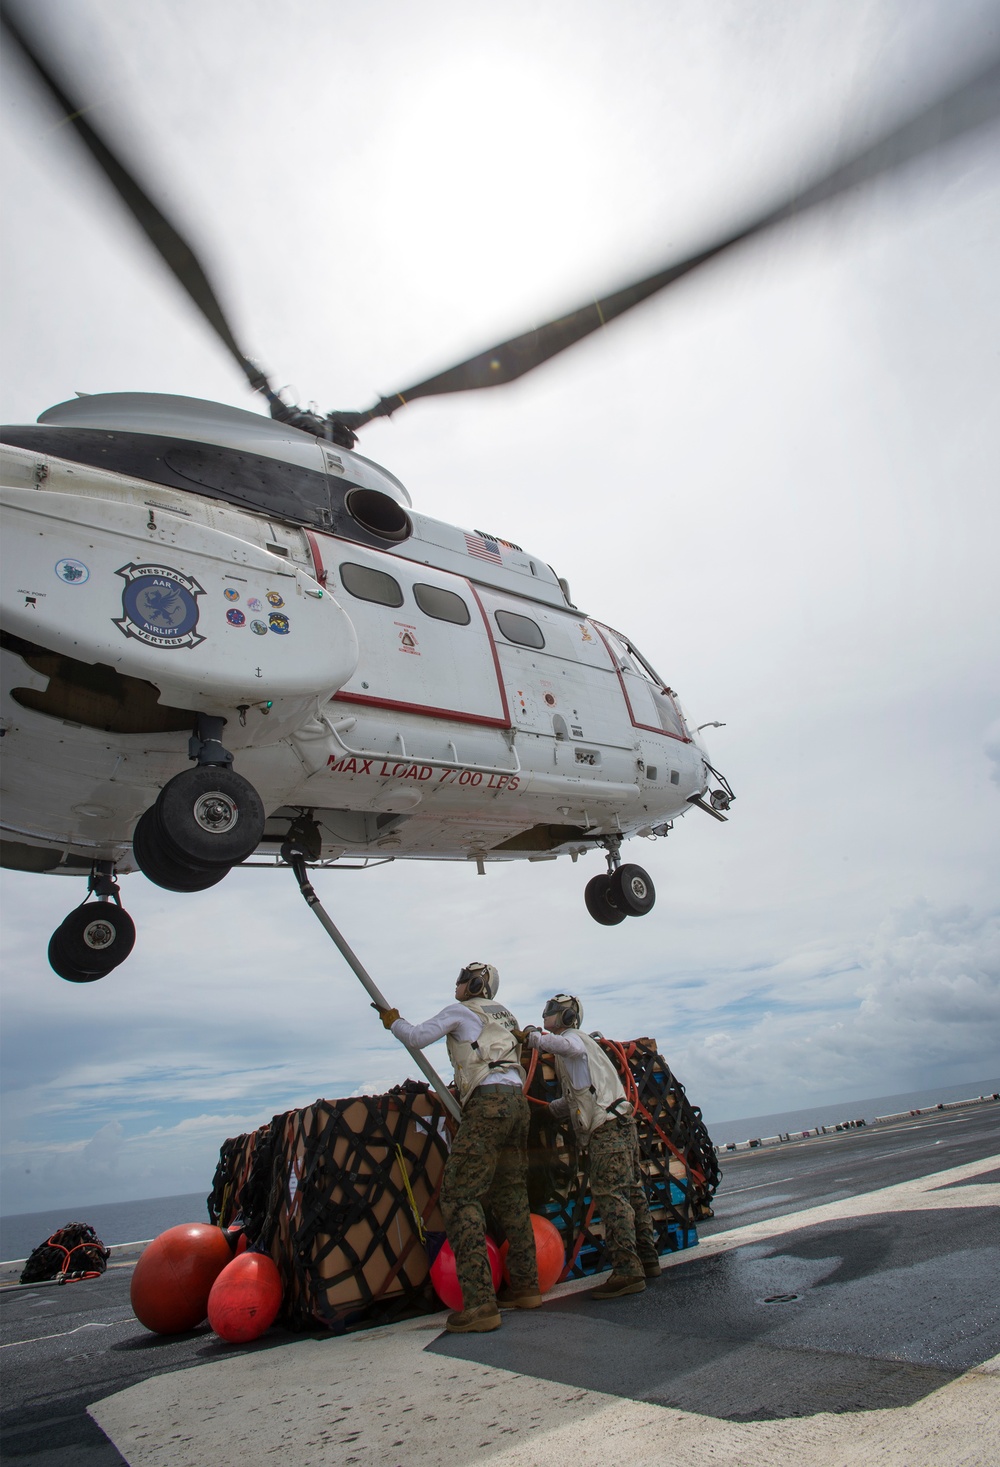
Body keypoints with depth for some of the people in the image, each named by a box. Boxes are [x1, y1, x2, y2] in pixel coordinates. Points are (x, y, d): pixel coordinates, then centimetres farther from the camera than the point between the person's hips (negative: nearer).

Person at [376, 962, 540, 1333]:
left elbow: (416, 1038, 3)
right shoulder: (504, 1016, 25)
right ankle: (526, 1286, 21)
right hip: (517, 1101, 8)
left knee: (459, 1197, -9)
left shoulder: (459, 1011, 4)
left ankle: (480, 1304, -15)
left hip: (488, 1103, -8)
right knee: (510, 1196, 16)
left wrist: (393, 1021, 21)